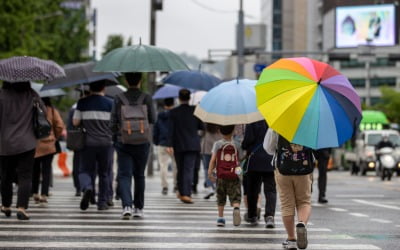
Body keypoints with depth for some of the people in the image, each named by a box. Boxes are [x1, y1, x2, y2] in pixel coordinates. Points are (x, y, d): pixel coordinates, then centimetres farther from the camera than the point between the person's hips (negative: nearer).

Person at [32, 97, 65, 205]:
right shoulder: (52, 110, -2)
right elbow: (60, 126, -5)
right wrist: (55, 136, 10)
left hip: (34, 144, 0)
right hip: (49, 145, 0)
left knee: (35, 170, 15)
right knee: (46, 171, 2)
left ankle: (35, 194, 18)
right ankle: (44, 195, -7)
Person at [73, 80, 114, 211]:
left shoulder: (82, 102, 0)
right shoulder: (109, 103, -1)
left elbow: (75, 122, 0)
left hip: (88, 143, 0)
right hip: (106, 143, 0)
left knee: (85, 170, 6)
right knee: (104, 174, 11)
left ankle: (87, 188, -25)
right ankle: (102, 202, 13)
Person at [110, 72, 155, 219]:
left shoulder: (118, 99, -3)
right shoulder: (146, 98, -5)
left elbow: (113, 122, -1)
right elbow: (152, 120, 0)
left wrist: (115, 139, 13)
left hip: (123, 142, -1)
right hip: (142, 143, 1)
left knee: (124, 175, -2)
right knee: (139, 175, 14)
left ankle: (127, 206, -21)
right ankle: (139, 208, 21)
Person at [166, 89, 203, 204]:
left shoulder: (173, 112, -4)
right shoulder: (195, 110, -3)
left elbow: (171, 129, -7)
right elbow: (201, 126, 2)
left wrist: (170, 145, -7)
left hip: (178, 145, 1)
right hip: (192, 145, -1)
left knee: (180, 169, 15)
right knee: (189, 169, -5)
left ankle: (181, 192, 27)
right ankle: (186, 194, -17)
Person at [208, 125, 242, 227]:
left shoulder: (217, 144, 2)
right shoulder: (237, 145, 5)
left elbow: (213, 159, -5)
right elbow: (239, 159, 11)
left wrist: (210, 171, -6)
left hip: (221, 175, 0)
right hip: (234, 175, 0)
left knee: (221, 199, 12)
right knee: (235, 197, -2)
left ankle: (220, 218, 11)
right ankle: (236, 208, -32)